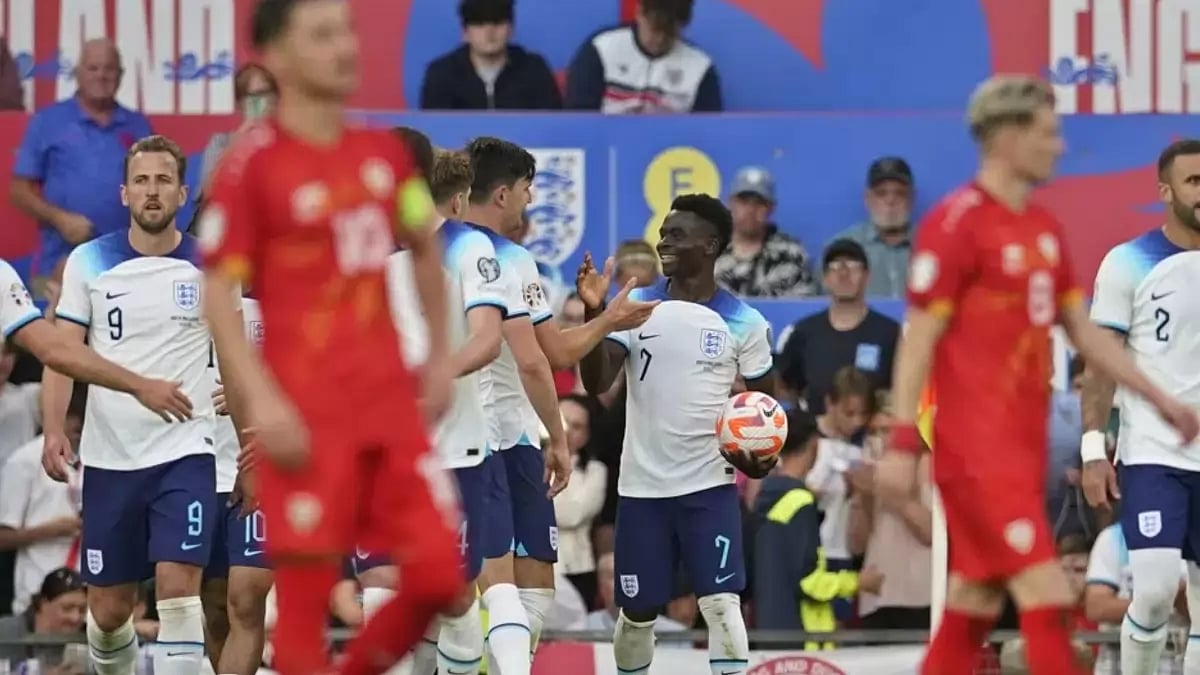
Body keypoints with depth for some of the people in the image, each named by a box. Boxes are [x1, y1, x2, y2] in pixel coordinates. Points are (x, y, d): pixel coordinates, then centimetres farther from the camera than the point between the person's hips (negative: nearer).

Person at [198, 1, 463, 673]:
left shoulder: (383, 150, 9)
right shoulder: (252, 164, -10)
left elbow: (425, 246, 25)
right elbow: (219, 291, -10)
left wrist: (441, 354, 18)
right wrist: (259, 399, -19)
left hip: (391, 403, 6)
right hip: (306, 415, -6)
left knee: (439, 574, 1)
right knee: (307, 591, -3)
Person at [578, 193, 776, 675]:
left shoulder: (744, 323, -3)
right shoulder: (636, 305, 1)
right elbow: (596, 383, -8)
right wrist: (594, 314, -23)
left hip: (710, 485, -2)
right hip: (642, 485, 2)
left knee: (721, 603, -13)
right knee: (637, 613, 10)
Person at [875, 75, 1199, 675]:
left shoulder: (1044, 229, 14)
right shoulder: (956, 225, -12)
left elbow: (1082, 331, 20)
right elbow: (919, 339, -12)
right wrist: (902, 442, -16)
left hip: (1024, 444, 8)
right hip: (977, 445, -8)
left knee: (975, 603, 10)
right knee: (1047, 597, -12)